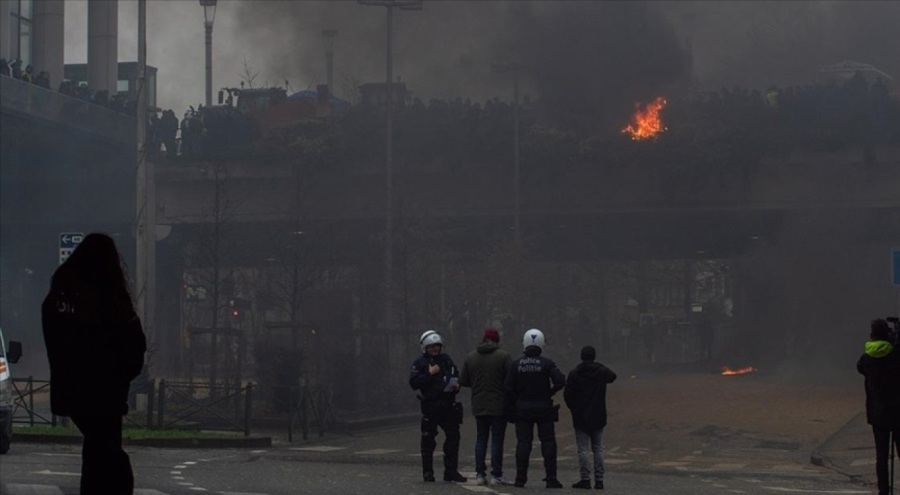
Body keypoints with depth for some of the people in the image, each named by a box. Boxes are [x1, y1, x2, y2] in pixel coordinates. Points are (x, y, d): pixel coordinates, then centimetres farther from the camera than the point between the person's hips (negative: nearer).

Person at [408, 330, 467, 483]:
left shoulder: (447, 360, 12)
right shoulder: (419, 363, -1)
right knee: (428, 440, 0)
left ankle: (451, 471, 8)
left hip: (448, 405, 4)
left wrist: (456, 385, 2)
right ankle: (427, 472, 8)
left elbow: (456, 376, 23)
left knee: (453, 436, 1)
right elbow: (413, 383, -13)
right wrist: (429, 373, -18)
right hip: (430, 406, -4)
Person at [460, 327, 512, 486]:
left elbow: (463, 381, 7)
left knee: (481, 439, 12)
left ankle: (480, 474, 10)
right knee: (497, 440, 0)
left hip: (478, 406, 4)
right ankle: (496, 475, -2)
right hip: (498, 406, -4)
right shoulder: (503, 356, -10)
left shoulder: (471, 357, 4)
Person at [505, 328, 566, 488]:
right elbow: (560, 381, -15)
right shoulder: (547, 364, -7)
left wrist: (517, 401, 8)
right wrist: (550, 393, 2)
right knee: (548, 442, 4)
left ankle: (521, 478, 2)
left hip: (522, 409, 1)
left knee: (523, 442, 5)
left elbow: (508, 388, -5)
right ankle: (551, 478, 0)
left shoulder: (515, 365, -2)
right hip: (544, 408, -1)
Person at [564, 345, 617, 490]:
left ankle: (585, 479, -5)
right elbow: (612, 377, 23)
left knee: (583, 449, -1)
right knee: (598, 448, 9)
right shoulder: (602, 371, 0)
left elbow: (567, 395, -7)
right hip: (598, 417, 3)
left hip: (581, 418, -3)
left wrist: (573, 408, 9)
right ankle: (599, 480, 7)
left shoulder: (574, 374, -8)